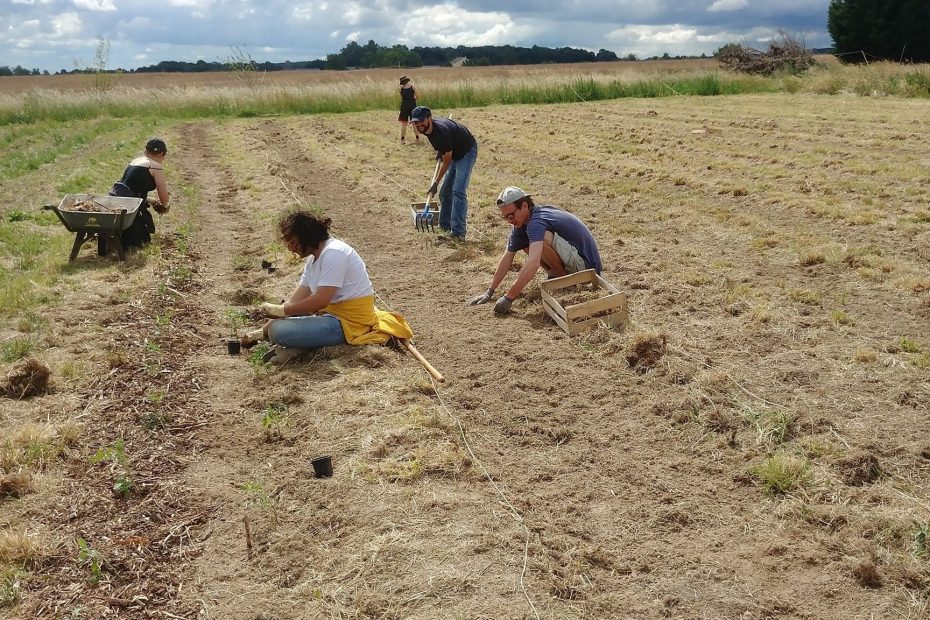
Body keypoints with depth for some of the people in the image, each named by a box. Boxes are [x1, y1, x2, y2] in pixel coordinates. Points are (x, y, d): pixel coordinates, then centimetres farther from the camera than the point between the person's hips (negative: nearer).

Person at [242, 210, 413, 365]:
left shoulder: (333, 253, -18)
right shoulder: (314, 258, 11)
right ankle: (295, 347, -6)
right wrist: (264, 330, 4)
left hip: (348, 321, -11)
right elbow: (297, 298, 10)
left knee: (279, 331, -27)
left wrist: (280, 310, -14)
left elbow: (320, 301, -24)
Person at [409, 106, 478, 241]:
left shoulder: (442, 131, -35)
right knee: (445, 193, 11)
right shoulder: (426, 128, -9)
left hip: (467, 152, -9)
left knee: (458, 192, -21)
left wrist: (435, 183, -19)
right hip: (454, 153, 9)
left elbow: (447, 161, -24)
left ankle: (458, 233, -25)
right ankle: (445, 226, 23)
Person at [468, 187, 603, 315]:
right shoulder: (521, 224, 5)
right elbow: (507, 257, 10)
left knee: (542, 238, -29)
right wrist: (489, 292, 5)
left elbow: (533, 263, -36)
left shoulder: (536, 222, -25)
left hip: (586, 265, -9)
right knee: (525, 243, 11)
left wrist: (508, 297, -36)